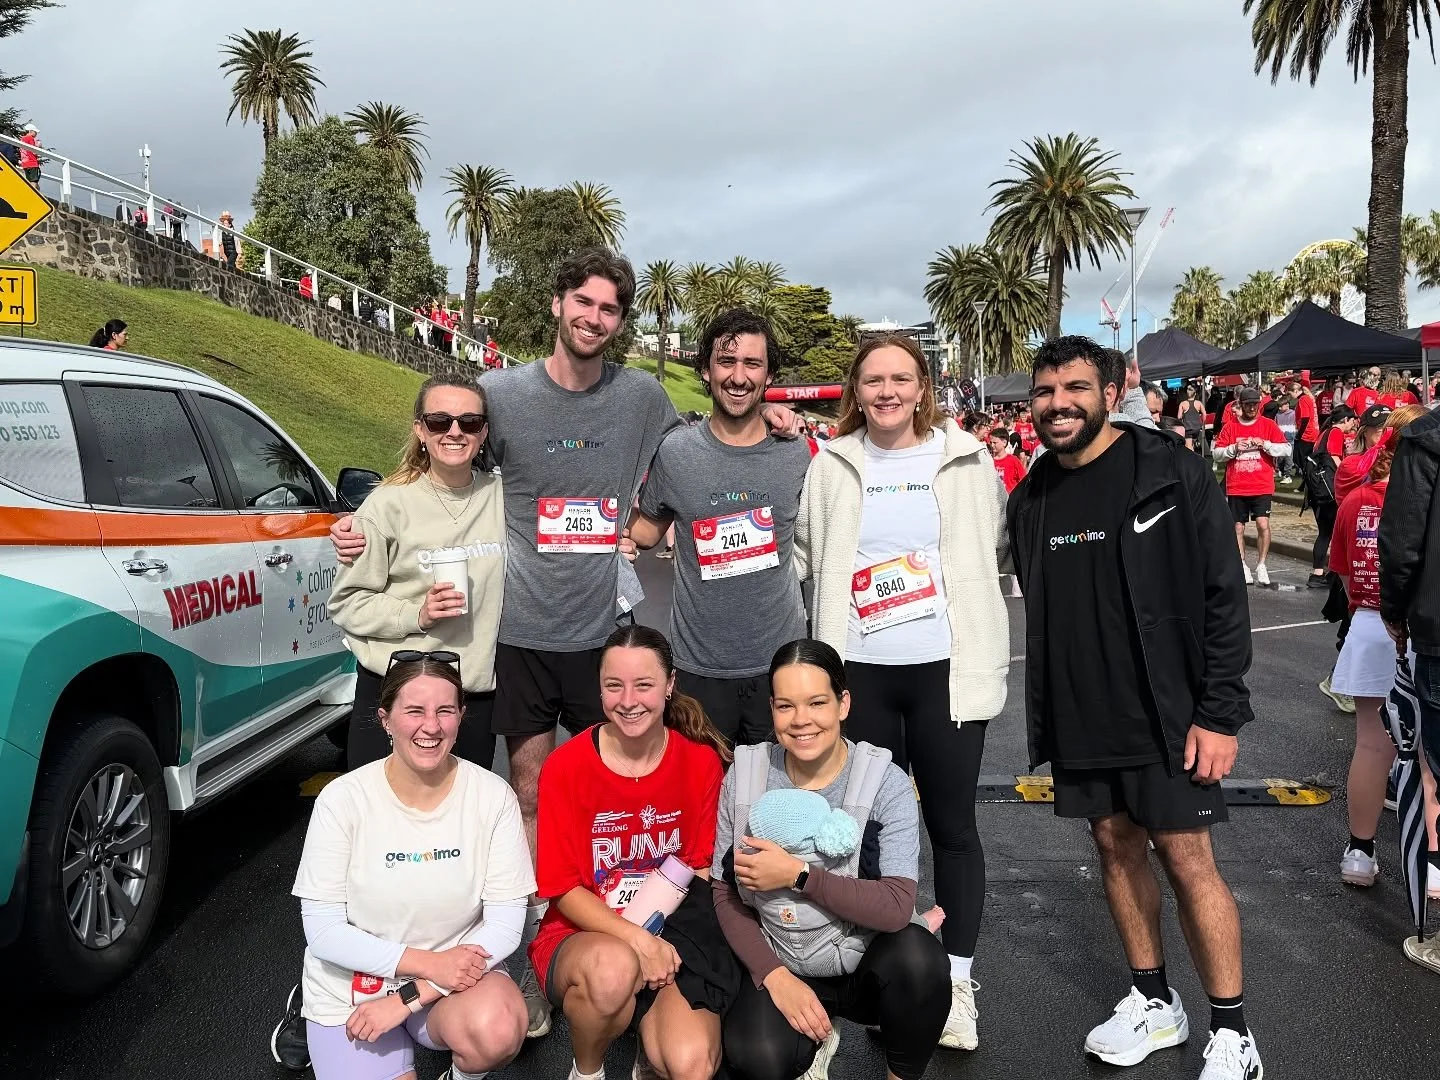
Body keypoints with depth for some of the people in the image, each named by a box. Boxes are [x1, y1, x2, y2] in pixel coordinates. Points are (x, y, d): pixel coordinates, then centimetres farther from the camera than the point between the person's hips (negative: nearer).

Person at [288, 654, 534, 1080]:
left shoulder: (492, 796, -12)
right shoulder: (343, 799, -14)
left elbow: (505, 924, -10)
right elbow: (322, 930, -12)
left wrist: (411, 997, -16)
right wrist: (427, 962, -21)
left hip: (459, 969, 0)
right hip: (354, 988, 1)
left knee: (498, 1029, -31)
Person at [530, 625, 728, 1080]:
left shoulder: (701, 760, -4)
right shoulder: (565, 767, -10)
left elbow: (700, 869, 4)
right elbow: (565, 889, -6)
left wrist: (667, 945, -14)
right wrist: (637, 939, -20)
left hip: (671, 941, 1)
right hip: (582, 934, -1)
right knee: (613, 967, -37)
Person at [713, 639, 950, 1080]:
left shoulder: (884, 782, -14)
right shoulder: (746, 776, -7)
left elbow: (896, 908, -22)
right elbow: (725, 892, -2)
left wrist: (797, 874, -24)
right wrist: (775, 976, -14)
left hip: (867, 964, -1)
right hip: (778, 965, 1)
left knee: (918, 954, -34)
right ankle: (815, 1042, 9)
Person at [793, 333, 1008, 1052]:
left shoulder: (967, 460, 2)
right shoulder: (831, 466, 4)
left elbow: (997, 548, 14)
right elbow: (804, 555, 15)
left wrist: (971, 612, 12)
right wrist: (833, 619, 10)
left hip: (948, 667, -1)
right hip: (859, 668, 1)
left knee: (953, 827, 7)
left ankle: (957, 983, 22)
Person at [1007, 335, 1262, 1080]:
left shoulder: (1171, 474, -10)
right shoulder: (1030, 500, 5)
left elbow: (1225, 597, -10)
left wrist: (1219, 713, -14)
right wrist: (1045, 715, 11)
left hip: (1165, 717, -5)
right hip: (1078, 724, 5)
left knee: (1187, 860, 0)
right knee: (1117, 848, 13)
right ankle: (1152, 1004, 30)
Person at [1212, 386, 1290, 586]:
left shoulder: (1268, 425, 5)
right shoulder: (1230, 427, 7)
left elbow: (1286, 449, 0)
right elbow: (1216, 454, 5)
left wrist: (1265, 444, -14)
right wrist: (1234, 448, -12)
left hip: (1262, 487, -1)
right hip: (1236, 488, 2)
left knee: (1263, 524, -13)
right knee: (1238, 528, 5)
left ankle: (1261, 565, 1)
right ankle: (1242, 566, 17)